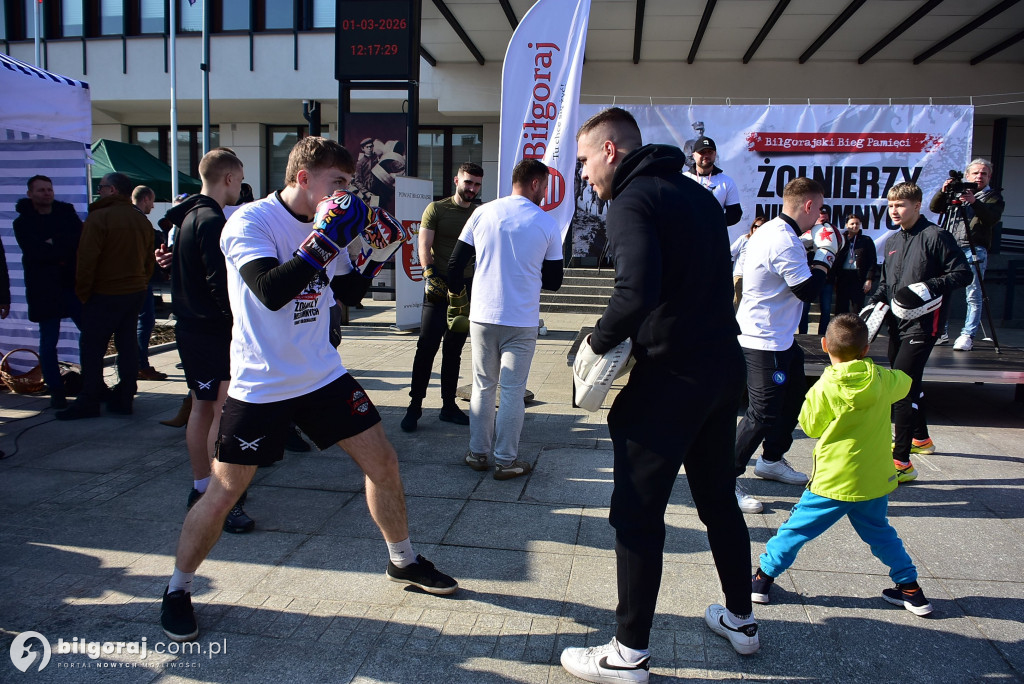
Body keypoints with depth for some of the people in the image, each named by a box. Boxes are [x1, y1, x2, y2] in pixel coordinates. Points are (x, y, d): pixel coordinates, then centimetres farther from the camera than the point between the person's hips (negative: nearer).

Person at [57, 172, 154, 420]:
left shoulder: (98, 217, -14)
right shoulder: (143, 220, 9)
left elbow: (87, 260, -16)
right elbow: (149, 261, 13)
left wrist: (82, 292, -8)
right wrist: (140, 284, 17)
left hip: (104, 295, -7)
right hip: (135, 292, 7)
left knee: (92, 349, 2)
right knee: (128, 346, 10)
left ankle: (89, 402, 6)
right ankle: (124, 399, 15)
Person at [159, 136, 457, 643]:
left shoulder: (327, 223, 3)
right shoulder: (249, 222, -16)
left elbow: (348, 292, 13)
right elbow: (272, 291, -31)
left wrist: (374, 249, -2)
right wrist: (325, 240, -30)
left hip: (322, 374, 6)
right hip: (259, 385, -6)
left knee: (381, 458, 7)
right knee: (225, 490, -1)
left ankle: (403, 561, 28)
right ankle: (177, 591, 24)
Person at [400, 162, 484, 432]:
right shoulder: (436, 209, 2)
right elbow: (424, 246, -4)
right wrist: (431, 275, -17)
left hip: (468, 286, 4)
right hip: (439, 286, -3)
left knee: (454, 349, 9)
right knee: (427, 346, -7)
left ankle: (449, 406, 16)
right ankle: (414, 406, 0)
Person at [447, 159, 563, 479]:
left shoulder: (483, 213, 2)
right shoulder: (547, 224, -2)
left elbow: (455, 263, 4)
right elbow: (553, 281, 4)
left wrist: (456, 294, 22)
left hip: (482, 316, 3)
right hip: (521, 321, -2)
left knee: (483, 386, 14)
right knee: (512, 392, 5)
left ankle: (478, 453, 21)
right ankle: (506, 461, 11)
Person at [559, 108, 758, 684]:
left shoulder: (632, 201, -13)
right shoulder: (697, 193, 14)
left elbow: (638, 291, -30)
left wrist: (599, 341, -13)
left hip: (670, 378, -9)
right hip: (725, 367, 9)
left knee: (637, 514, 2)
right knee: (719, 498, 22)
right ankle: (741, 619, 38)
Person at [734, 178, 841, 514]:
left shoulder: (771, 231, 10)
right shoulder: (784, 241, -23)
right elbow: (808, 290, -20)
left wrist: (813, 250, 11)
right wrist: (825, 253, -7)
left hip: (779, 338, 11)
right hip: (764, 342, -11)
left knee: (793, 397, 23)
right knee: (764, 413, -7)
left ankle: (772, 460, 40)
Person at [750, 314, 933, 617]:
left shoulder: (823, 389, -17)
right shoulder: (884, 381, -5)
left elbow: (810, 426, -4)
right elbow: (905, 382, 19)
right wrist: (871, 367, 27)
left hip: (832, 482, -4)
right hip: (875, 481, 4)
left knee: (796, 528, 7)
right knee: (880, 533, 24)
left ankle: (763, 579, 13)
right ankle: (910, 588, 30)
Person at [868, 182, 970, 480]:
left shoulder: (935, 236, -9)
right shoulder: (893, 242, 15)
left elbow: (963, 273, -10)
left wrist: (930, 286, -24)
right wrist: (875, 303, 8)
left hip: (923, 323, -8)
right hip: (898, 322, 8)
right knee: (908, 382, 20)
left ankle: (901, 462, -14)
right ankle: (921, 438, 40)